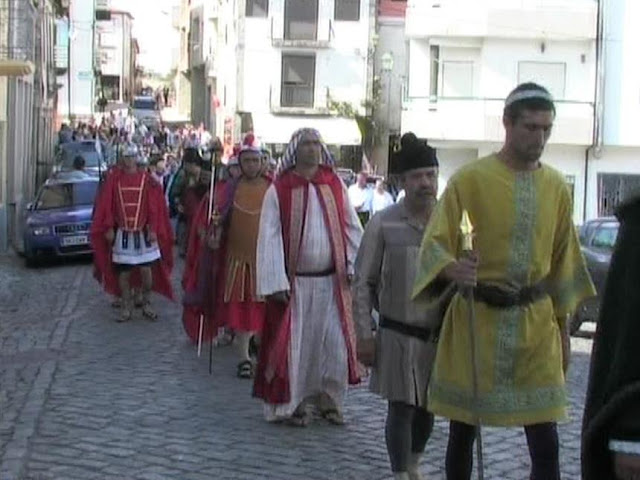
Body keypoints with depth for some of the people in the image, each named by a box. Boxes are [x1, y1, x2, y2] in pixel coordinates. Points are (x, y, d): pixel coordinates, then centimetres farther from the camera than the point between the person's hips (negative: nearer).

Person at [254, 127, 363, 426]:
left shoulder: (335, 185, 5)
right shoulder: (279, 190, -4)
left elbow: (352, 228, 9)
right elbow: (270, 237, -7)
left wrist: (353, 266, -2)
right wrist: (276, 283, -14)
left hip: (332, 281, 3)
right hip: (294, 283, -3)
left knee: (335, 344, 5)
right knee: (294, 345, 1)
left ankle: (329, 401, 21)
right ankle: (293, 404, 16)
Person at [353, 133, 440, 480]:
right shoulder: (383, 223, -6)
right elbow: (362, 283, -2)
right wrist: (364, 335, -5)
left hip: (441, 334, 3)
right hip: (399, 335, -3)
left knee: (427, 407, 15)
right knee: (401, 409, 1)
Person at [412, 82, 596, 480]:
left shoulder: (557, 187, 7)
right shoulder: (469, 179, -6)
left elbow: (562, 261, 14)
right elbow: (435, 243, -9)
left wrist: (563, 328, 15)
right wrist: (452, 269, -31)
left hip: (536, 324, 3)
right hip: (476, 320, -2)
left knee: (546, 443, -1)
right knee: (463, 428, 9)